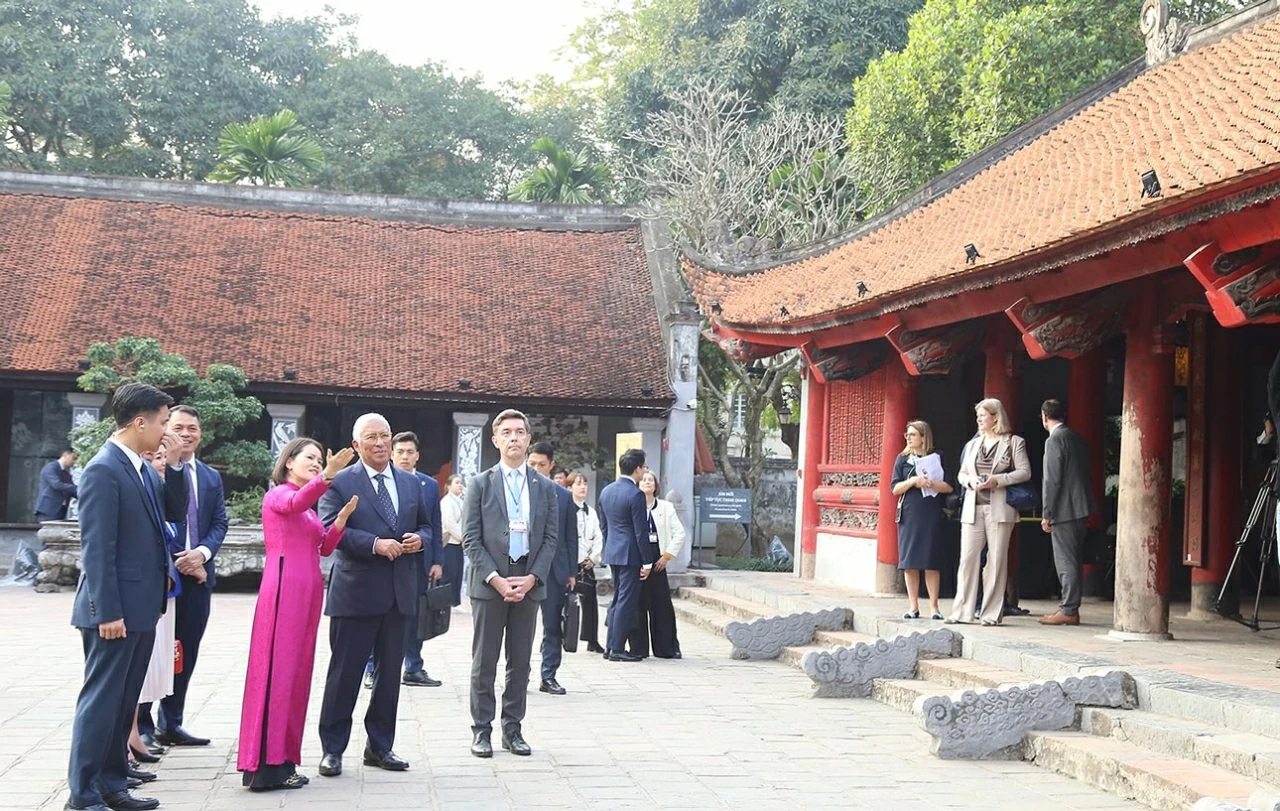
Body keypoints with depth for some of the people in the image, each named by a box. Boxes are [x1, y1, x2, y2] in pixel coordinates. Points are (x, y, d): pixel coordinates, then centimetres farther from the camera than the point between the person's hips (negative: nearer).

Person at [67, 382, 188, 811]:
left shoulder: (143, 468, 10)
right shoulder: (104, 470, -16)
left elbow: (174, 512, 15)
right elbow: (96, 548, -19)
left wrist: (174, 465, 2)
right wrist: (107, 612, -20)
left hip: (141, 607, 9)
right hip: (115, 610, -9)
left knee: (124, 701, 14)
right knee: (101, 701, -1)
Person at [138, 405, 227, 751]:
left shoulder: (212, 477, 15)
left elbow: (219, 523, 10)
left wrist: (203, 553, -9)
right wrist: (176, 561, -13)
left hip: (198, 574, 6)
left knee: (187, 652, 10)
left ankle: (171, 724, 19)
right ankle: (143, 725, 8)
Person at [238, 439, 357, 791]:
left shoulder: (308, 504, 21)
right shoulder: (277, 495, -4)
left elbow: (325, 547, 15)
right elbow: (297, 502, -28)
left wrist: (342, 519, -1)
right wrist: (329, 474, -42)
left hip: (308, 589, 9)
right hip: (284, 587, -9)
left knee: (297, 669, 9)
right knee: (276, 668, -10)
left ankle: (282, 758, 14)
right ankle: (266, 764, -10)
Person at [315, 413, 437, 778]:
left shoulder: (411, 483, 14)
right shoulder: (339, 483, -3)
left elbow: (426, 526, 19)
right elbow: (330, 530, -12)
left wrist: (420, 539, -4)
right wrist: (375, 544, -21)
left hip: (399, 592, 5)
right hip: (356, 591, -5)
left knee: (390, 673, 11)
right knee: (345, 673, 1)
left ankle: (380, 746, 22)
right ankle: (332, 749, 11)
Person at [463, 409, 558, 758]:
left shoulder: (545, 487, 8)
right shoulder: (480, 484, 2)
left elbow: (550, 538, 6)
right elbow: (471, 539, -3)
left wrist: (532, 578, -7)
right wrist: (495, 579, -12)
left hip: (529, 584, 2)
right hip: (489, 584, -2)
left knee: (520, 663, 7)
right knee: (484, 663, 2)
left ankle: (513, 729, 15)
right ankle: (481, 730, 10)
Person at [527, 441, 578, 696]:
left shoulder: (565, 497, 7)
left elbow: (571, 537, 8)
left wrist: (572, 572, 3)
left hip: (555, 570, 2)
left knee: (553, 626, 5)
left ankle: (549, 676, 12)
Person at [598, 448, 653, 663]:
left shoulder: (606, 491, 9)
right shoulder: (635, 494, -16)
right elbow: (641, 531, -15)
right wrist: (647, 561, -10)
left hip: (612, 553, 8)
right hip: (630, 554, -8)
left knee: (618, 599, 16)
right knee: (627, 601, -3)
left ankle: (610, 646, 18)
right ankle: (617, 649, -1)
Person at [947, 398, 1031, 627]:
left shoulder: (1014, 442, 3)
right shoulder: (973, 444, 18)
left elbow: (1025, 471, -4)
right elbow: (962, 474, 19)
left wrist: (997, 480, -15)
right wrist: (970, 480, -4)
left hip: (999, 508, -4)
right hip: (973, 508, 4)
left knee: (996, 560, -1)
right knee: (967, 558, -2)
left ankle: (992, 613, 4)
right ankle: (962, 612, 0)